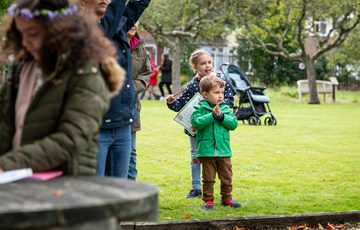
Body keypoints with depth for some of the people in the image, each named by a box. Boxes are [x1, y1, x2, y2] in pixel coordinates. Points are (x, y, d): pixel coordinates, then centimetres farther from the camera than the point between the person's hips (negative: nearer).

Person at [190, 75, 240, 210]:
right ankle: (208, 200, 16)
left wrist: (221, 116, -15)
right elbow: (196, 122, -19)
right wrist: (212, 115, -20)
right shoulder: (200, 108, -4)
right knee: (208, 178, 6)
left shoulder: (226, 109, 6)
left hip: (224, 150, 3)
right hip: (206, 151, -3)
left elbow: (234, 123, -3)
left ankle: (226, 198, 27)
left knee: (226, 177, 11)